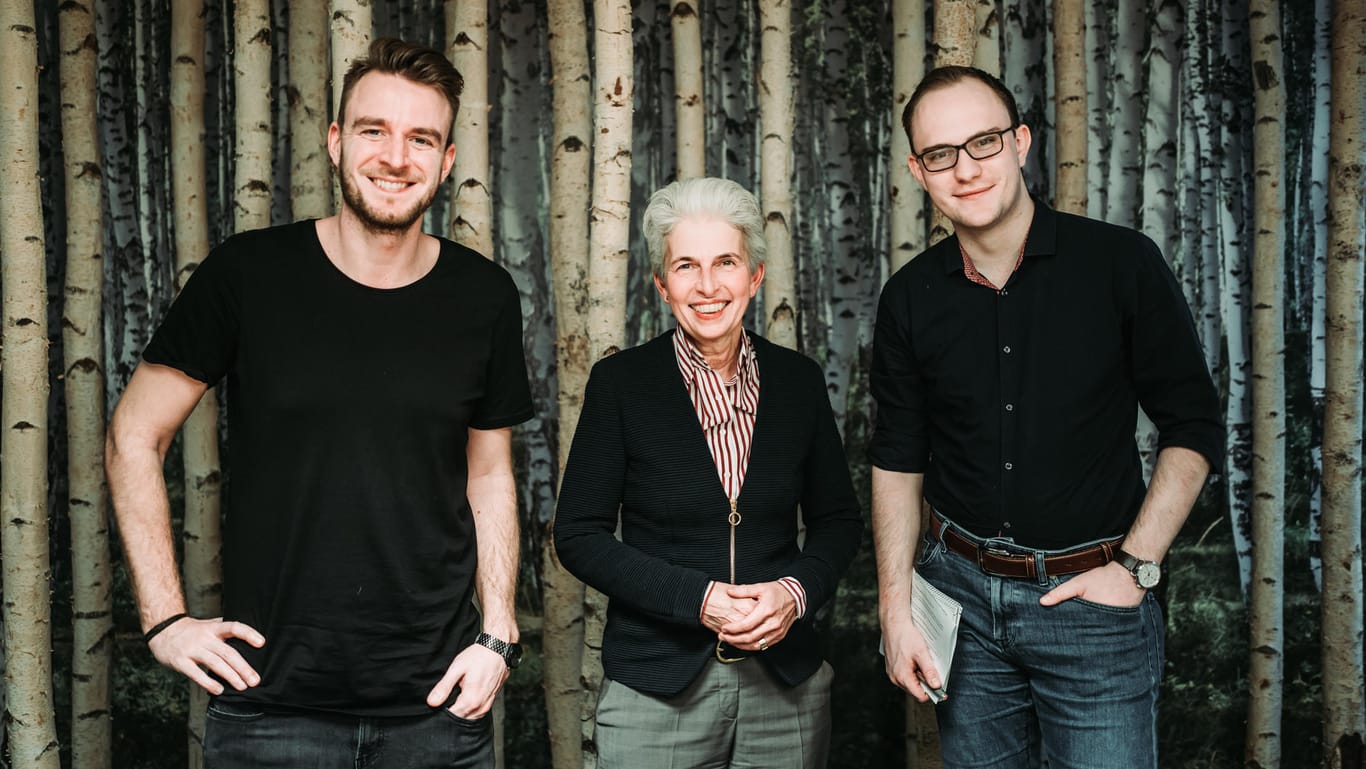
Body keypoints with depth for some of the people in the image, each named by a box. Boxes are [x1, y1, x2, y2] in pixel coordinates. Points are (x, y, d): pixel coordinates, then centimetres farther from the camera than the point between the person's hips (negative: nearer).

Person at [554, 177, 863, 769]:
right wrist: (697, 599, -17)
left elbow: (839, 518, 9)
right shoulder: (620, 381, -7)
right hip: (655, 690, -2)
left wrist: (796, 591, -11)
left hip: (786, 685, 3)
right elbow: (578, 535, -6)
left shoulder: (798, 380, 1)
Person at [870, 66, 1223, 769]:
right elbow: (898, 461, 6)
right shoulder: (911, 298, 0)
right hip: (961, 592, 3)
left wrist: (1134, 567, -10)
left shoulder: (1122, 264, -9)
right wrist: (894, 609, 1)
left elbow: (1194, 430, -3)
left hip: (1093, 598, -2)